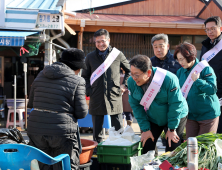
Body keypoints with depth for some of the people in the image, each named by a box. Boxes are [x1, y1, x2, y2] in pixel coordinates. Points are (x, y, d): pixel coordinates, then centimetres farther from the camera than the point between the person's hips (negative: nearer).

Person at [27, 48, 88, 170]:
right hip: (62, 132, -5)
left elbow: (31, 104, 17)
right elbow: (82, 113, -5)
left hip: (35, 130, 5)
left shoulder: (41, 75, 11)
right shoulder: (77, 81, -6)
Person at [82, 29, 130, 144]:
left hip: (114, 98, -1)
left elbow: (129, 70, 16)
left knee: (118, 130, 1)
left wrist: (125, 85, 4)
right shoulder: (90, 57, 7)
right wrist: (88, 91, 3)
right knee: (97, 131, 8)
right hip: (96, 100, 1)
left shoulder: (117, 55, 3)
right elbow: (85, 77, 17)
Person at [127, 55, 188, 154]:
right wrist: (145, 129, -9)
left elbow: (175, 105, -21)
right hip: (152, 119, 4)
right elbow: (135, 106, -7)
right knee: (146, 147, -3)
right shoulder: (131, 82, -16)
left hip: (175, 116, -4)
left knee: (172, 150, -5)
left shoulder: (169, 79, -30)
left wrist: (172, 129, -16)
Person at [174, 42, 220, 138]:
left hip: (208, 114, -5)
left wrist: (197, 80, -26)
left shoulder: (205, 69, -11)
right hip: (191, 115, 5)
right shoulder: (180, 72, 5)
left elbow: (212, 90, -19)